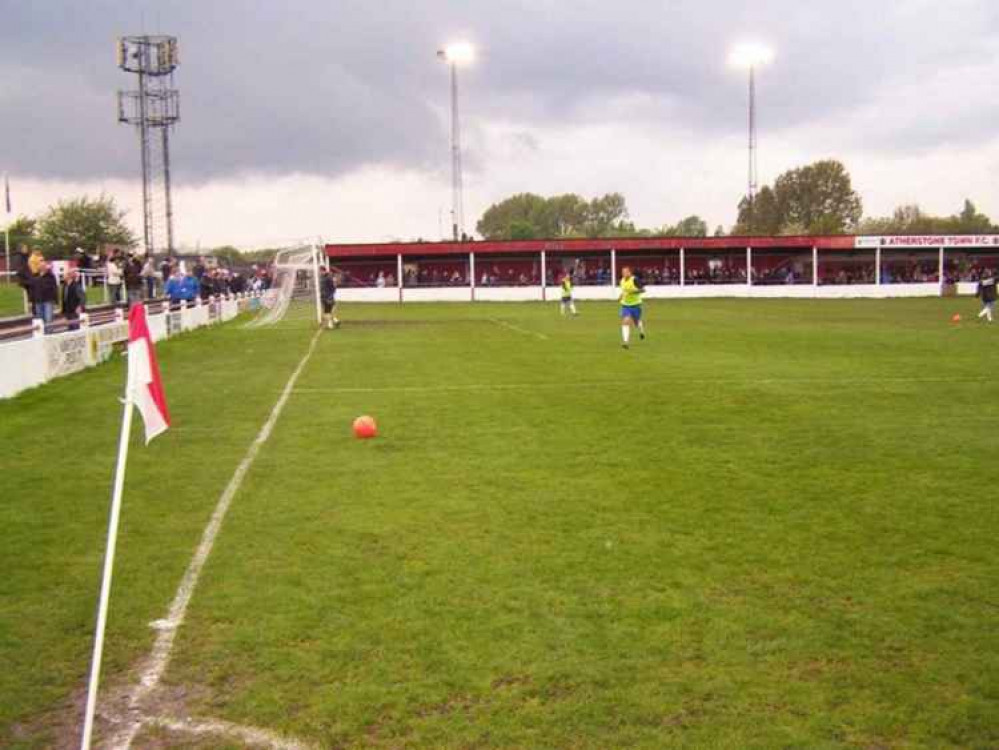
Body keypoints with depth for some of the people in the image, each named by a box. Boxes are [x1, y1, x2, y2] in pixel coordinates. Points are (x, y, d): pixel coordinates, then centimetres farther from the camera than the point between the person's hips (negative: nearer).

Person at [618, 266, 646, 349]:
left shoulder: (635, 280, -19)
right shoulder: (622, 281, 0)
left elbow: (643, 289, -17)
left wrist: (635, 291, -32)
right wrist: (621, 297, 5)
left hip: (635, 305, -3)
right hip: (625, 305, 3)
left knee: (636, 323, 12)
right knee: (626, 321, -16)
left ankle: (641, 330, 50)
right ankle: (625, 341, -20)